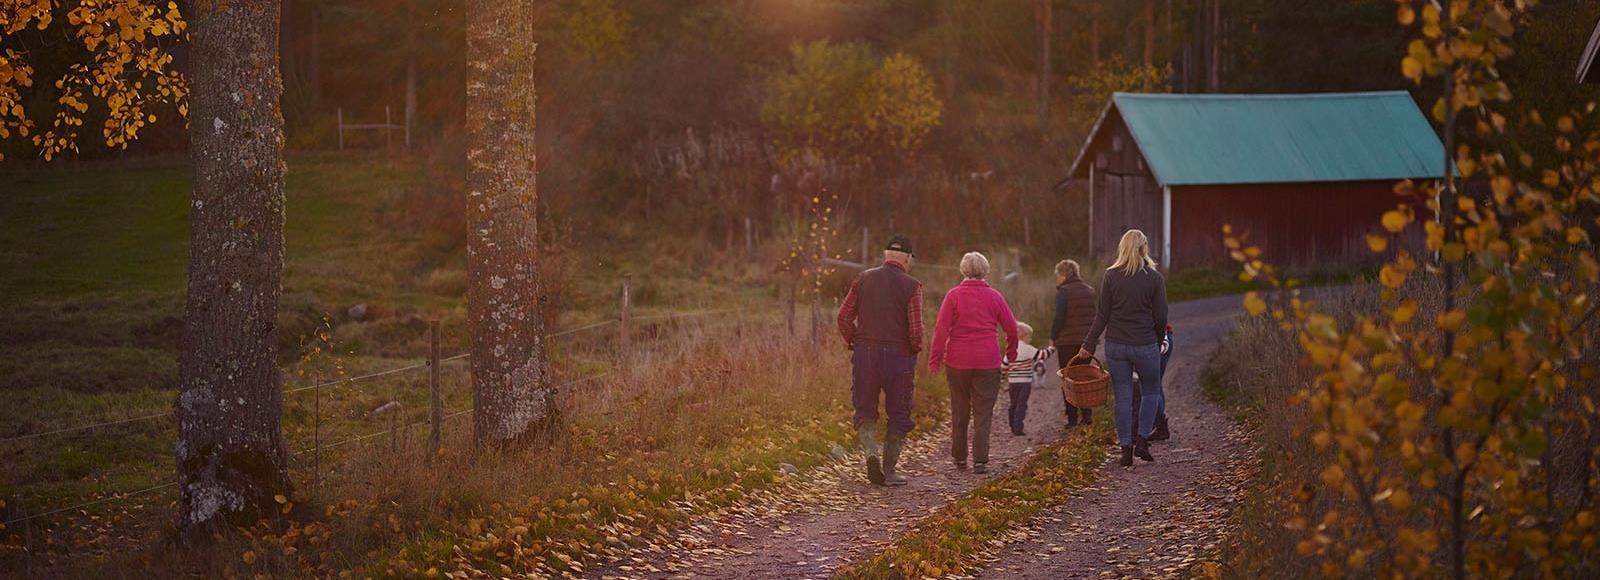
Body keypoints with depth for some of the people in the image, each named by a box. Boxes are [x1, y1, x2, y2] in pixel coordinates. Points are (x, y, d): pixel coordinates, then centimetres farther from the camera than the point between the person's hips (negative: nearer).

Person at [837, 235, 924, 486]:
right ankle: (889, 469, 10)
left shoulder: (863, 279, 3)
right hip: (899, 354, -2)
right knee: (898, 415, 10)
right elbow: (916, 328, -11)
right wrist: (915, 349, 8)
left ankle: (870, 451, -13)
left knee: (865, 411, 12)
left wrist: (852, 343, 12)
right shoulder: (911, 286, -5)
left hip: (865, 353, 2)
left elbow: (844, 315, 0)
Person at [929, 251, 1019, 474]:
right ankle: (980, 461, -5)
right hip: (987, 362, 0)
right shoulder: (994, 296, 1)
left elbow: (941, 329, -8)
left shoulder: (954, 295, -3)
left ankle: (960, 458, 20)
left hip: (958, 362, 0)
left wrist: (935, 359, -4)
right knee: (983, 412, 3)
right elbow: (1011, 328, 5)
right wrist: (1011, 353, 21)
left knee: (959, 411, 12)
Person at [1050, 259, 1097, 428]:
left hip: (1067, 342, -6)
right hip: (1087, 341, 6)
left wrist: (1053, 337, -3)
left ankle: (1072, 418, 2)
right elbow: (1096, 316, 12)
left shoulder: (1063, 292, -11)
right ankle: (1087, 414, 10)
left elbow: (1059, 318, -15)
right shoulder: (1090, 290, 10)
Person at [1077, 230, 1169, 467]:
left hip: (1116, 345, 1)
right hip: (1145, 345, -1)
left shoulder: (1111, 276, -3)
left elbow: (1102, 315, -2)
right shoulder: (1155, 278, -6)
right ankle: (1142, 440, 6)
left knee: (1123, 397, 8)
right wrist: (1158, 342, 13)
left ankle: (1126, 448, 7)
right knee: (1151, 392, 17)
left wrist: (1088, 345, 5)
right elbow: (1161, 317, -4)